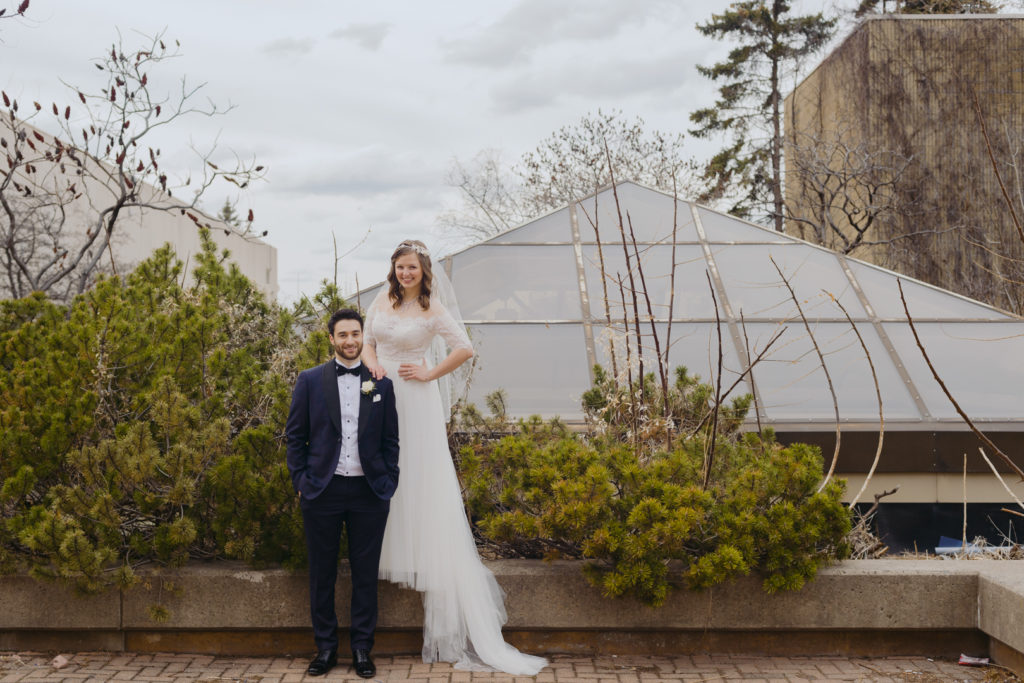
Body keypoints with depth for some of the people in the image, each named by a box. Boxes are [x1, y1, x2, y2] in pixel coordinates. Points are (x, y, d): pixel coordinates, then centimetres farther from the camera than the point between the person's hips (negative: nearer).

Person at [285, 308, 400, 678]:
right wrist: (301, 482, -1)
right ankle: (325, 647, 19)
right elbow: (295, 436, 5)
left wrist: (389, 486, 2)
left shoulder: (382, 384, 6)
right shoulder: (310, 380, 3)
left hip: (369, 492, 1)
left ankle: (362, 648, 16)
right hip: (323, 491, 0)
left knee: (366, 574, 6)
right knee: (322, 574, 7)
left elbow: (390, 441, 8)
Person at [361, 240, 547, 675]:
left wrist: (430, 373, -9)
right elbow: (367, 342, 15)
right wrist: (372, 364, -5)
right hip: (382, 395, 5)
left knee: (419, 477, -3)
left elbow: (464, 348, -8)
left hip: (415, 399, -5)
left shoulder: (433, 309, -6)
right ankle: (385, 552, 16)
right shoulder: (382, 301, 8)